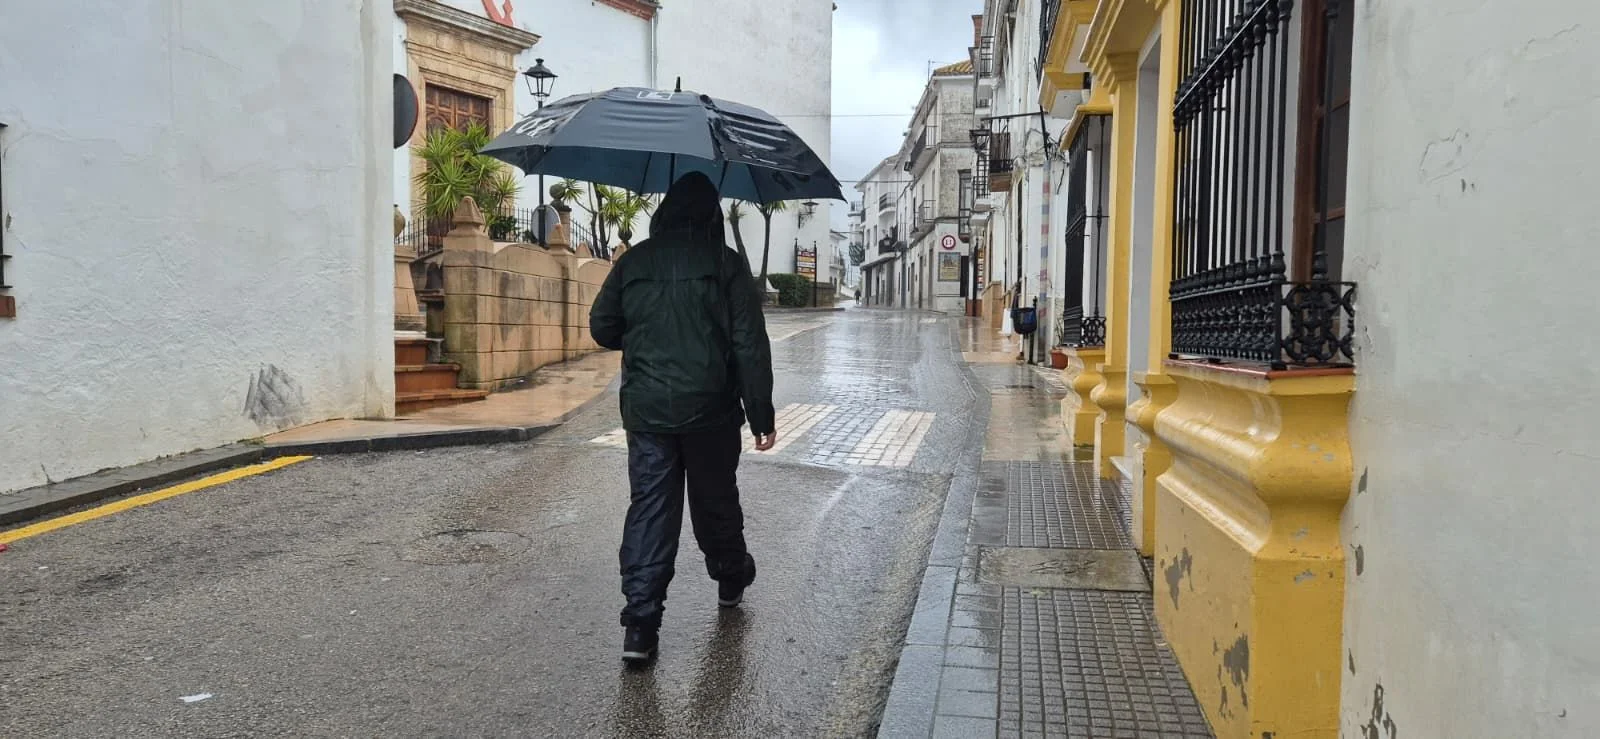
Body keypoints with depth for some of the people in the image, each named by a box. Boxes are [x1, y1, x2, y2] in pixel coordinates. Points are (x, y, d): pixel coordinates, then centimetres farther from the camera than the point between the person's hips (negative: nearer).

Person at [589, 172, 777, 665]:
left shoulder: (633, 262, 4)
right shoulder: (726, 263, -5)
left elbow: (602, 328, 9)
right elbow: (750, 346, -8)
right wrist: (761, 415, -5)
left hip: (646, 409, 2)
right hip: (709, 409, -1)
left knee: (648, 508, 3)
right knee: (716, 500, 18)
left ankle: (640, 622, -4)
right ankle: (731, 579, 40)